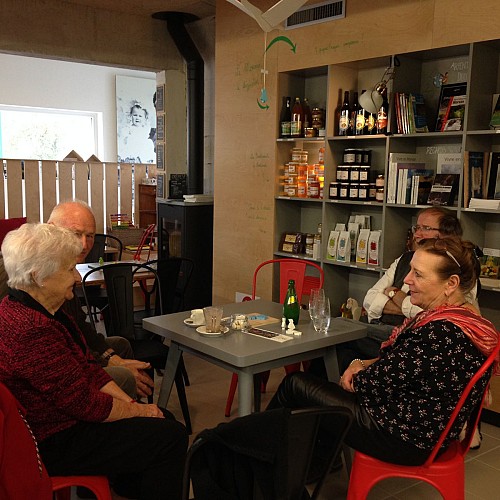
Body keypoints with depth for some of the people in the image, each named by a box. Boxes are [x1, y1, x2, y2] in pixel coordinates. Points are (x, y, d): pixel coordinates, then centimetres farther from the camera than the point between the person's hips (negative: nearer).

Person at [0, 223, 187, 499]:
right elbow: (85, 404, -24)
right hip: (53, 445, -10)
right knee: (171, 437, -9)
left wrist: (130, 402, -1)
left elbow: (88, 368, 8)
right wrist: (139, 410, -10)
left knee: (165, 418, 14)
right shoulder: (33, 331, -29)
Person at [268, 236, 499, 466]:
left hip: (405, 439, -10)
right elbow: (400, 363, 13)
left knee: (295, 385, 2)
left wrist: (356, 378, -1)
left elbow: (384, 381, -22)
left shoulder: (443, 332, -29)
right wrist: (363, 364, -3)